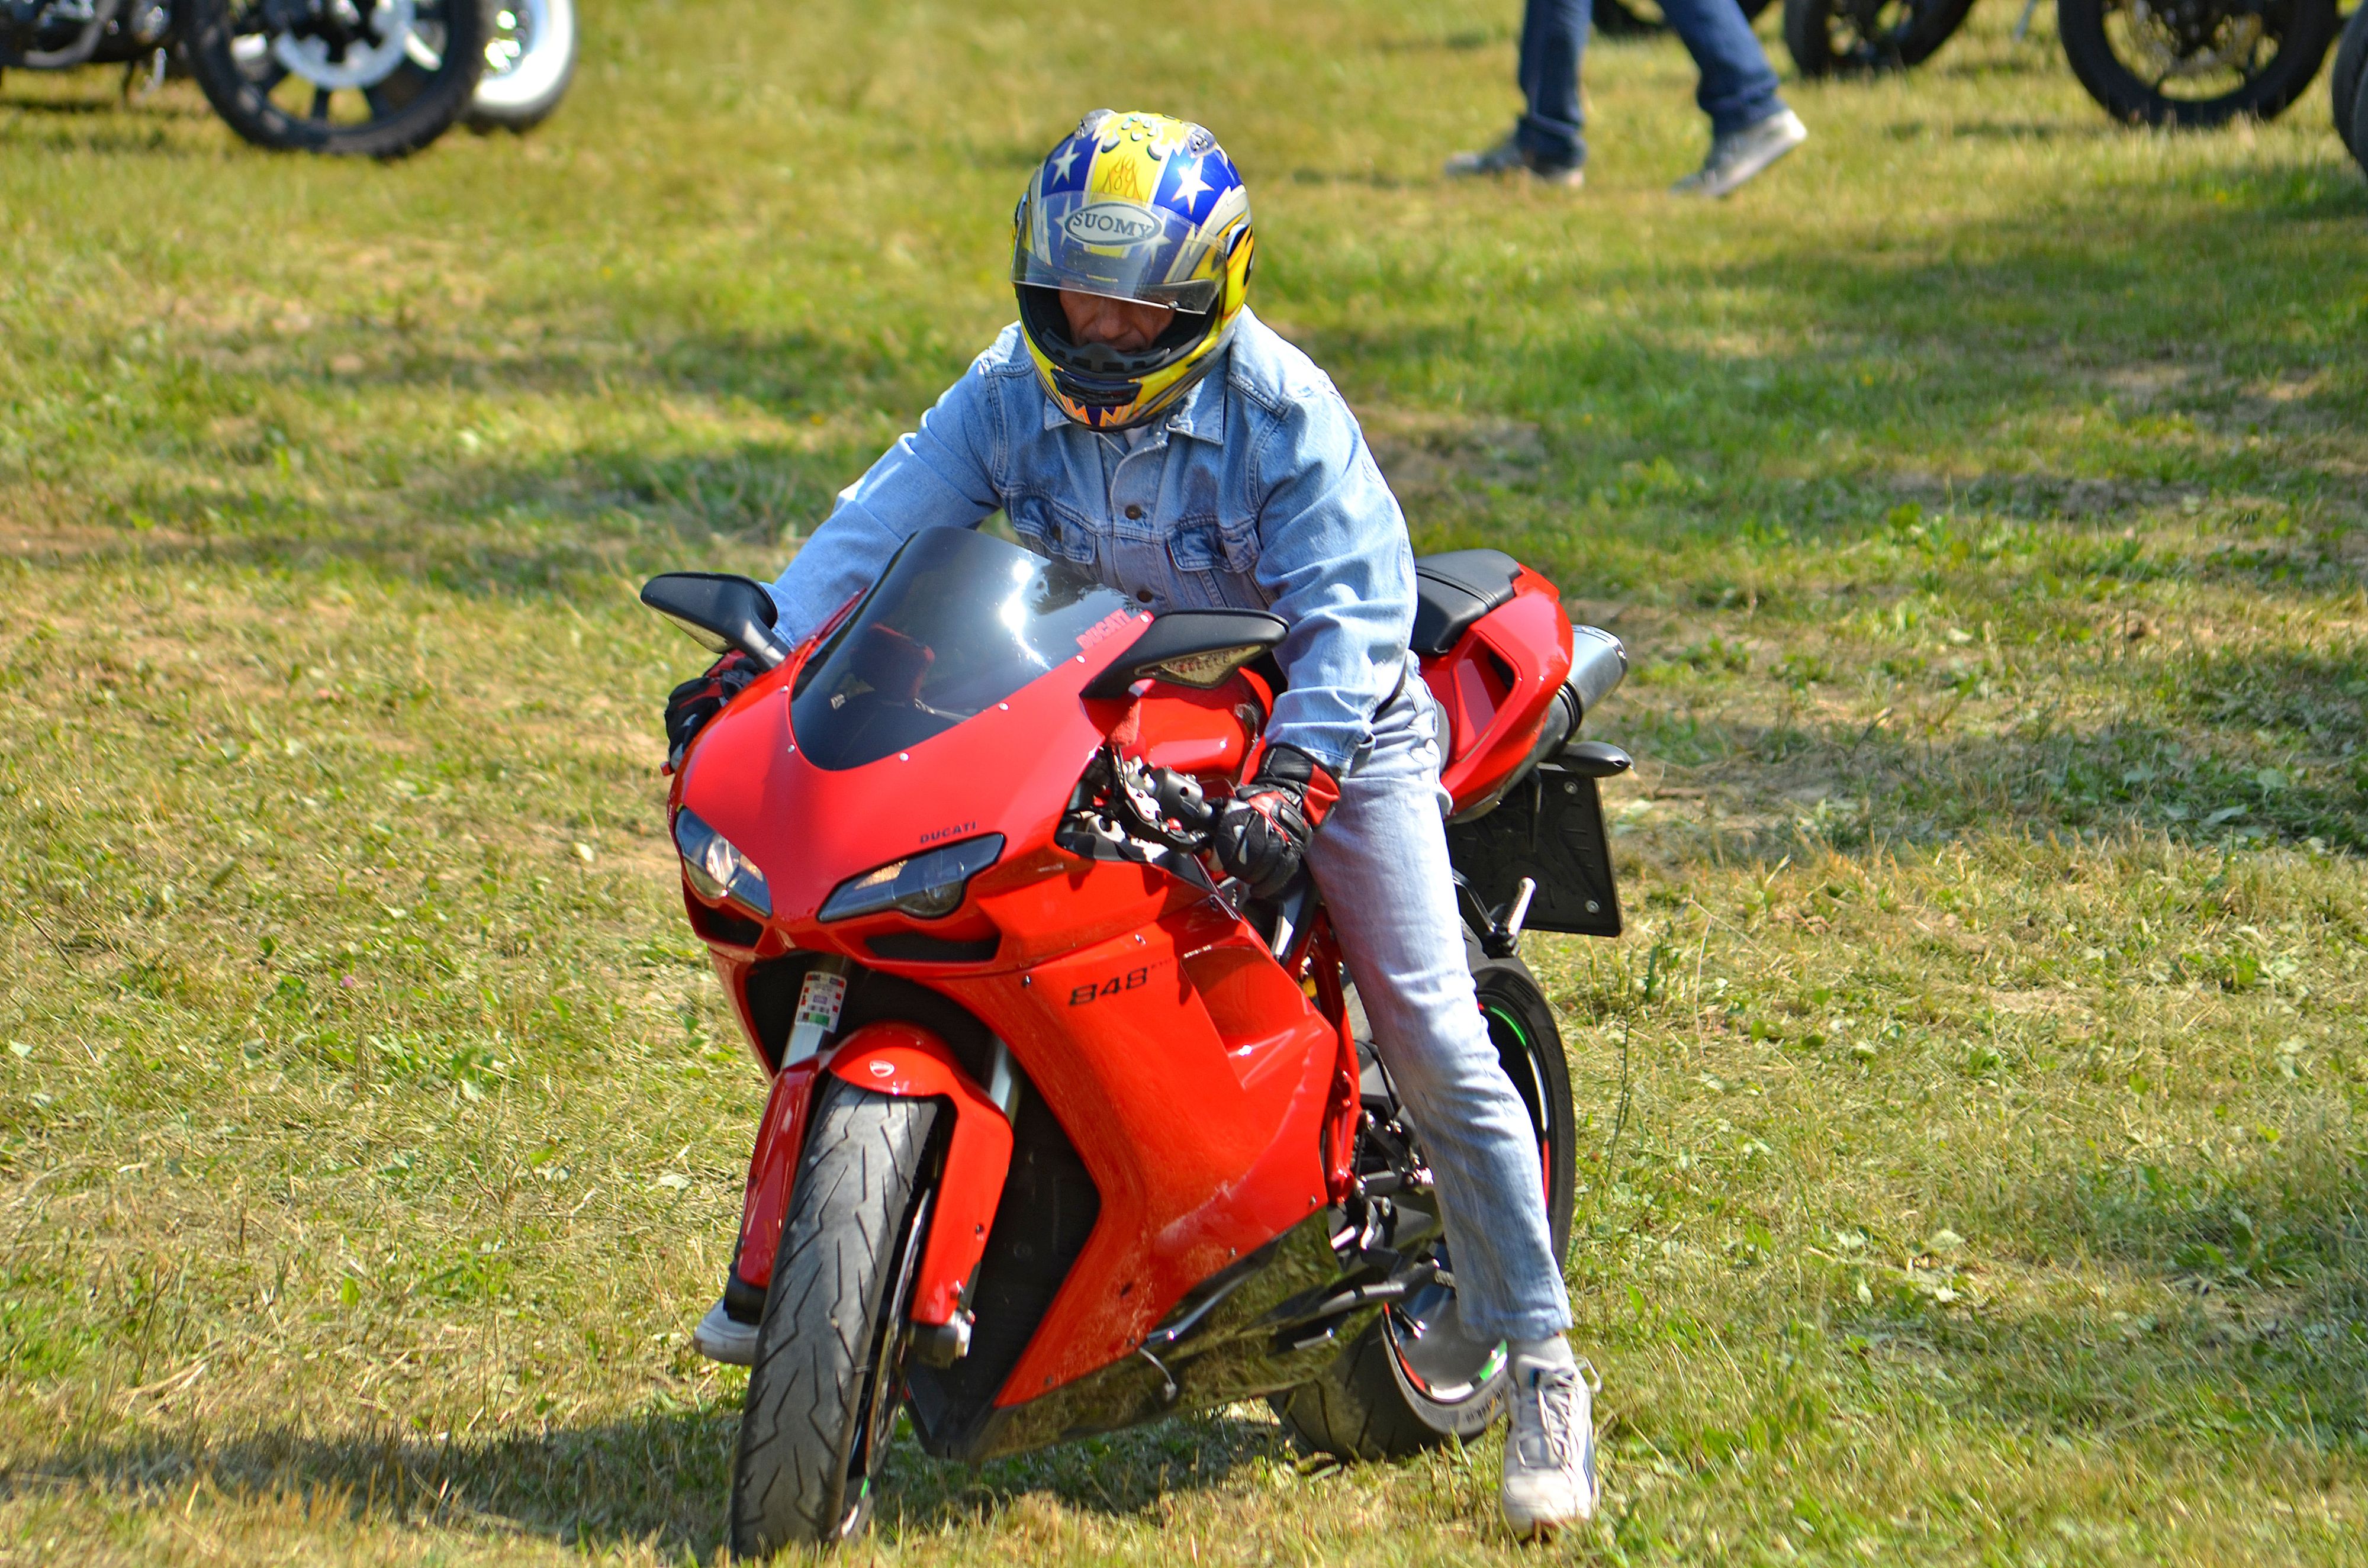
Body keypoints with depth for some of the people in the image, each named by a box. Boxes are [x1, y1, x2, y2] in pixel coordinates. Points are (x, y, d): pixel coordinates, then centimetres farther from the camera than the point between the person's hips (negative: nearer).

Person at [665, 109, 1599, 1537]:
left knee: (1433, 1040, -11)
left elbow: (1353, 607, -25)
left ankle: (1543, 1372, -5)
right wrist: (753, 656, -28)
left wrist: (1295, 777, -40)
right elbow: (884, 522, -13)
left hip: (1324, 718, -5)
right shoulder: (1012, 395, -7)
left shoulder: (1281, 410, -20)